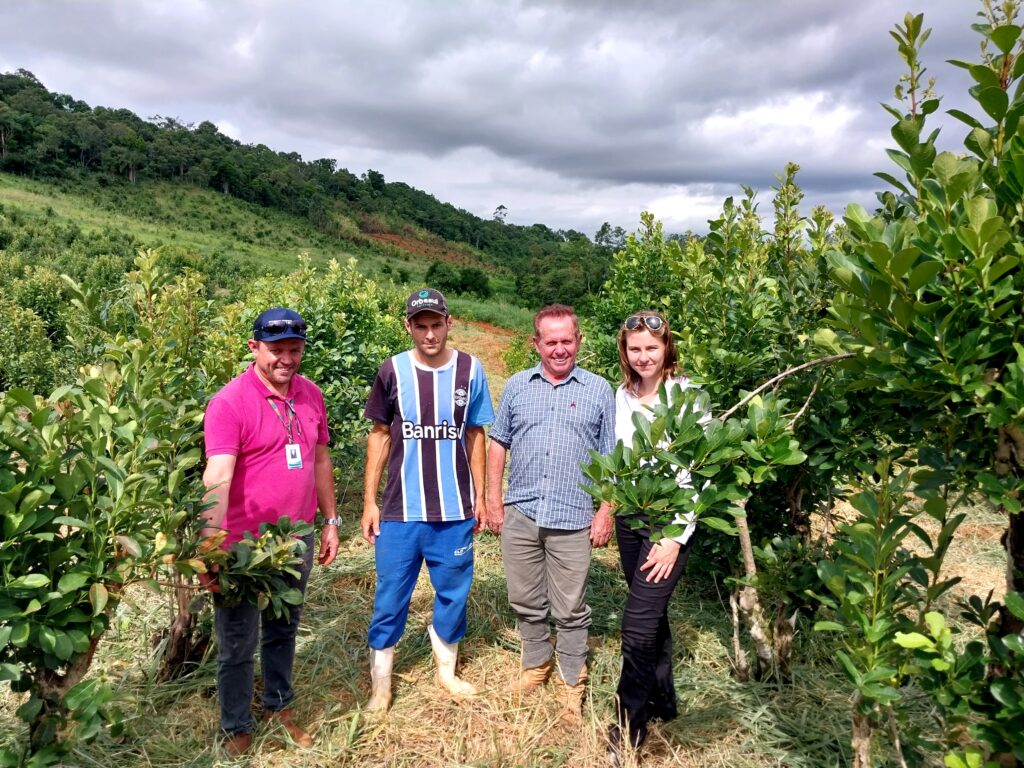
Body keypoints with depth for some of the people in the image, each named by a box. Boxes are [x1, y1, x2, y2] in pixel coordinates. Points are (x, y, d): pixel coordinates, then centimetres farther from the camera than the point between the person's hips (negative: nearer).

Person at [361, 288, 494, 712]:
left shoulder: (470, 370, -3)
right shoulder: (393, 371, -4)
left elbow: (475, 436, 6)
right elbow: (380, 435, 3)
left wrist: (479, 495, 6)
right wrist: (369, 500, 0)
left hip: (455, 510, 1)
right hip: (400, 510, -1)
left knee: (453, 592, 14)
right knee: (390, 597, 7)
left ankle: (446, 669, 36)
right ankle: (380, 683, 26)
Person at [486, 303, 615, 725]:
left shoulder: (599, 390, 2)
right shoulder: (517, 386, 7)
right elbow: (498, 443, 11)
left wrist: (605, 512, -3)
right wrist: (493, 500, 5)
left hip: (573, 519, -2)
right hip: (519, 514, 3)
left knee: (570, 610, 7)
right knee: (526, 602, 15)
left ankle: (572, 683, 25)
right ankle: (535, 665, 37)